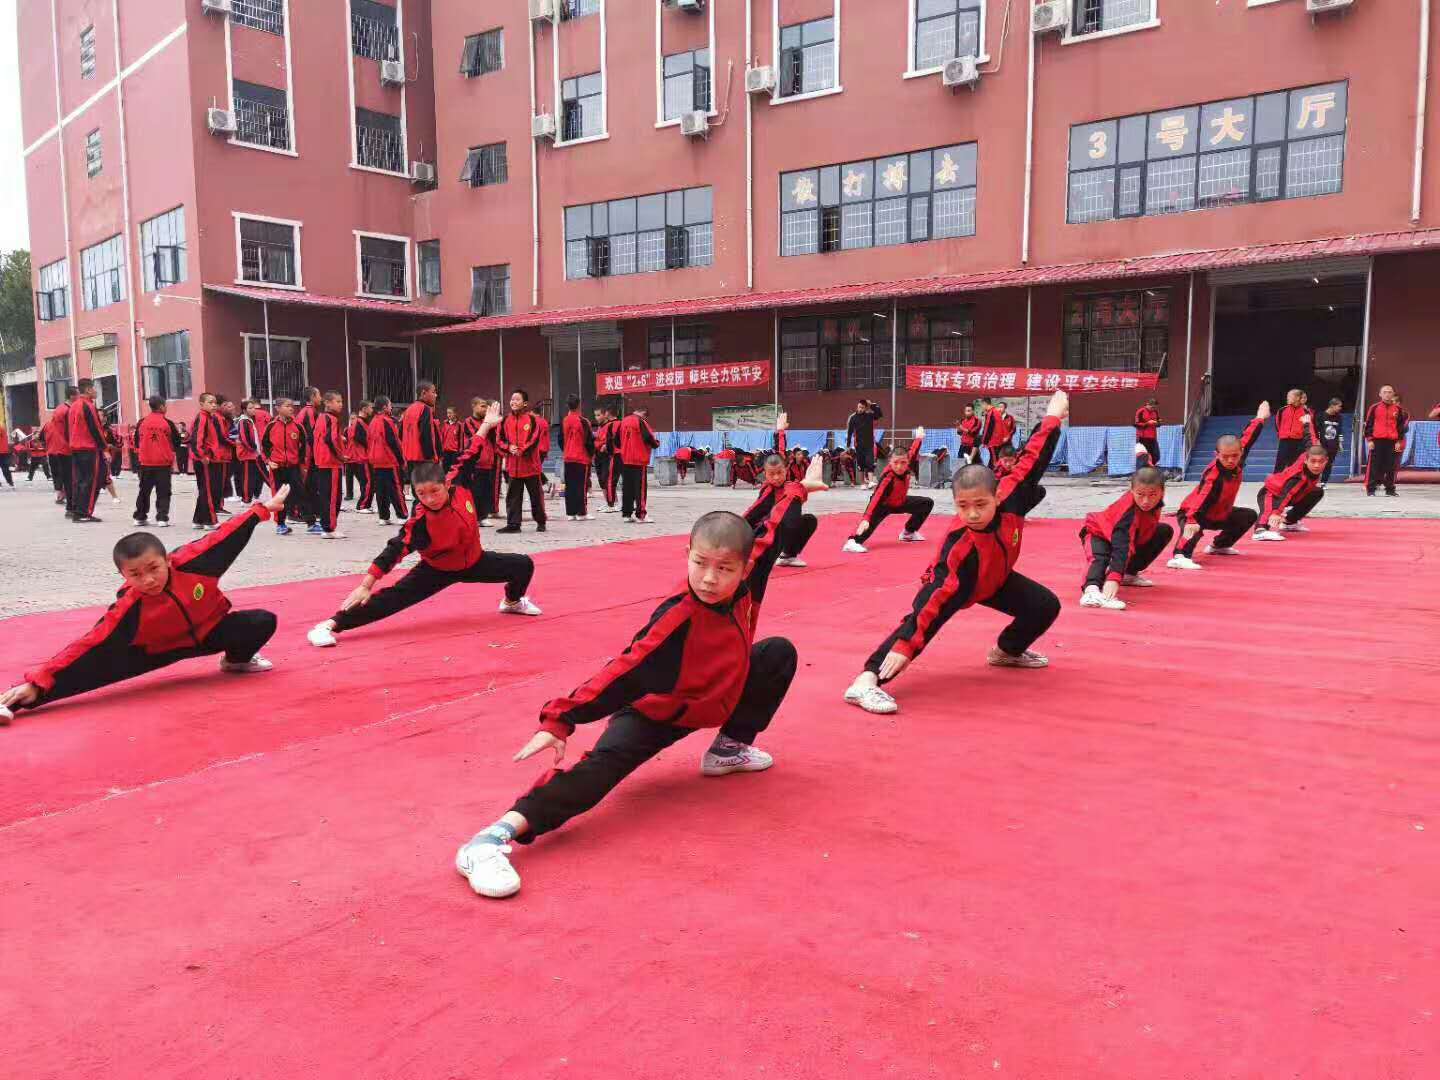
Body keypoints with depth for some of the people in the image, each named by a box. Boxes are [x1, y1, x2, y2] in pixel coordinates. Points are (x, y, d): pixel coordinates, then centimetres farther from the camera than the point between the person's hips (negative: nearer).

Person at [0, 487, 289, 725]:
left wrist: (262, 508, -12)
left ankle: (238, 660, 18)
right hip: (160, 649, -3)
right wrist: (38, 682, -43)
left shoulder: (189, 562, -30)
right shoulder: (128, 609, -32)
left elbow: (225, 537, -17)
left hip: (211, 630, 3)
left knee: (263, 622, -15)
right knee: (101, 666, -23)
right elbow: (88, 646, -35)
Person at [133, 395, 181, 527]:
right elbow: (176, 442, 0)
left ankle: (140, 517, 21)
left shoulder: (141, 423, 1)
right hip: (164, 462, -3)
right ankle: (162, 518, -3)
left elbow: (137, 442, 10)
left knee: (144, 490, 15)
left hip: (145, 462, 3)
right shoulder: (167, 423, -7)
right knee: (163, 492, 1)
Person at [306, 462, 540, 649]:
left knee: (523, 566, 9)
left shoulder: (462, 492, -21)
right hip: (438, 570, -5)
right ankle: (332, 625, -24)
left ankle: (513, 602, 44)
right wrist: (366, 585, -41)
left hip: (473, 561, 5)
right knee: (395, 597, -22)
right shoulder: (420, 521, -32)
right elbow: (395, 550, -36)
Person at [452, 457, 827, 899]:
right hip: (655, 713, -7)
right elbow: (623, 672, -39)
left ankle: (730, 747, 11)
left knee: (779, 652, 2)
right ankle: (494, 837, -42)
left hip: (714, 701, 7)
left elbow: (770, 534, 2)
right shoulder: (678, 617, -34)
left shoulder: (744, 585, -16)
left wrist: (798, 489, 17)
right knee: (604, 764, -32)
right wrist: (560, 721, -47)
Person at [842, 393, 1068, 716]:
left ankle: (1008, 650, 32)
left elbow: (1031, 461, -15)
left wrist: (1053, 416, -10)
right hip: (949, 584, -7)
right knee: (922, 618, -33)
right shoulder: (959, 544, -42)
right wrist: (904, 646, -53)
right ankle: (866, 682, -45)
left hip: (994, 579, 7)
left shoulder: (1009, 499, -30)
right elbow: (939, 598, -46)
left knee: (1045, 606, 2)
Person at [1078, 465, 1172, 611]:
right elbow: (1121, 547, -51)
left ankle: (1129, 573, 3)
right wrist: (1113, 579, -61)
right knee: (1101, 559, -36)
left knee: (1165, 531, 1)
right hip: (1098, 533, -8)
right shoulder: (1129, 510, -41)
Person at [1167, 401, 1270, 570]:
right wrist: (1192, 520, -64)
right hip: (1192, 514, -10)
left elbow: (1247, 439, 6)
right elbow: (1202, 497, -49)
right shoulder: (1214, 475, -34)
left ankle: (1219, 545, 30)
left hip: (1219, 513, 10)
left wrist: (1260, 419, 18)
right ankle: (1179, 557, -60)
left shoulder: (1237, 462, -11)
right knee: (1195, 529, -41)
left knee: (1249, 516, 23)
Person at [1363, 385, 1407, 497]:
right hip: (1377, 441, -2)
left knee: (1391, 466, 4)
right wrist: (1369, 440, -4)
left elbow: (1401, 426, 11)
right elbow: (1368, 424, 3)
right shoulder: (1374, 408, 3)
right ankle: (1370, 488, 1)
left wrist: (1399, 441, 4)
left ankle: (1390, 488, 12)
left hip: (1392, 441, 2)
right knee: (1374, 465, -3)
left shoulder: (1398, 409, 9)